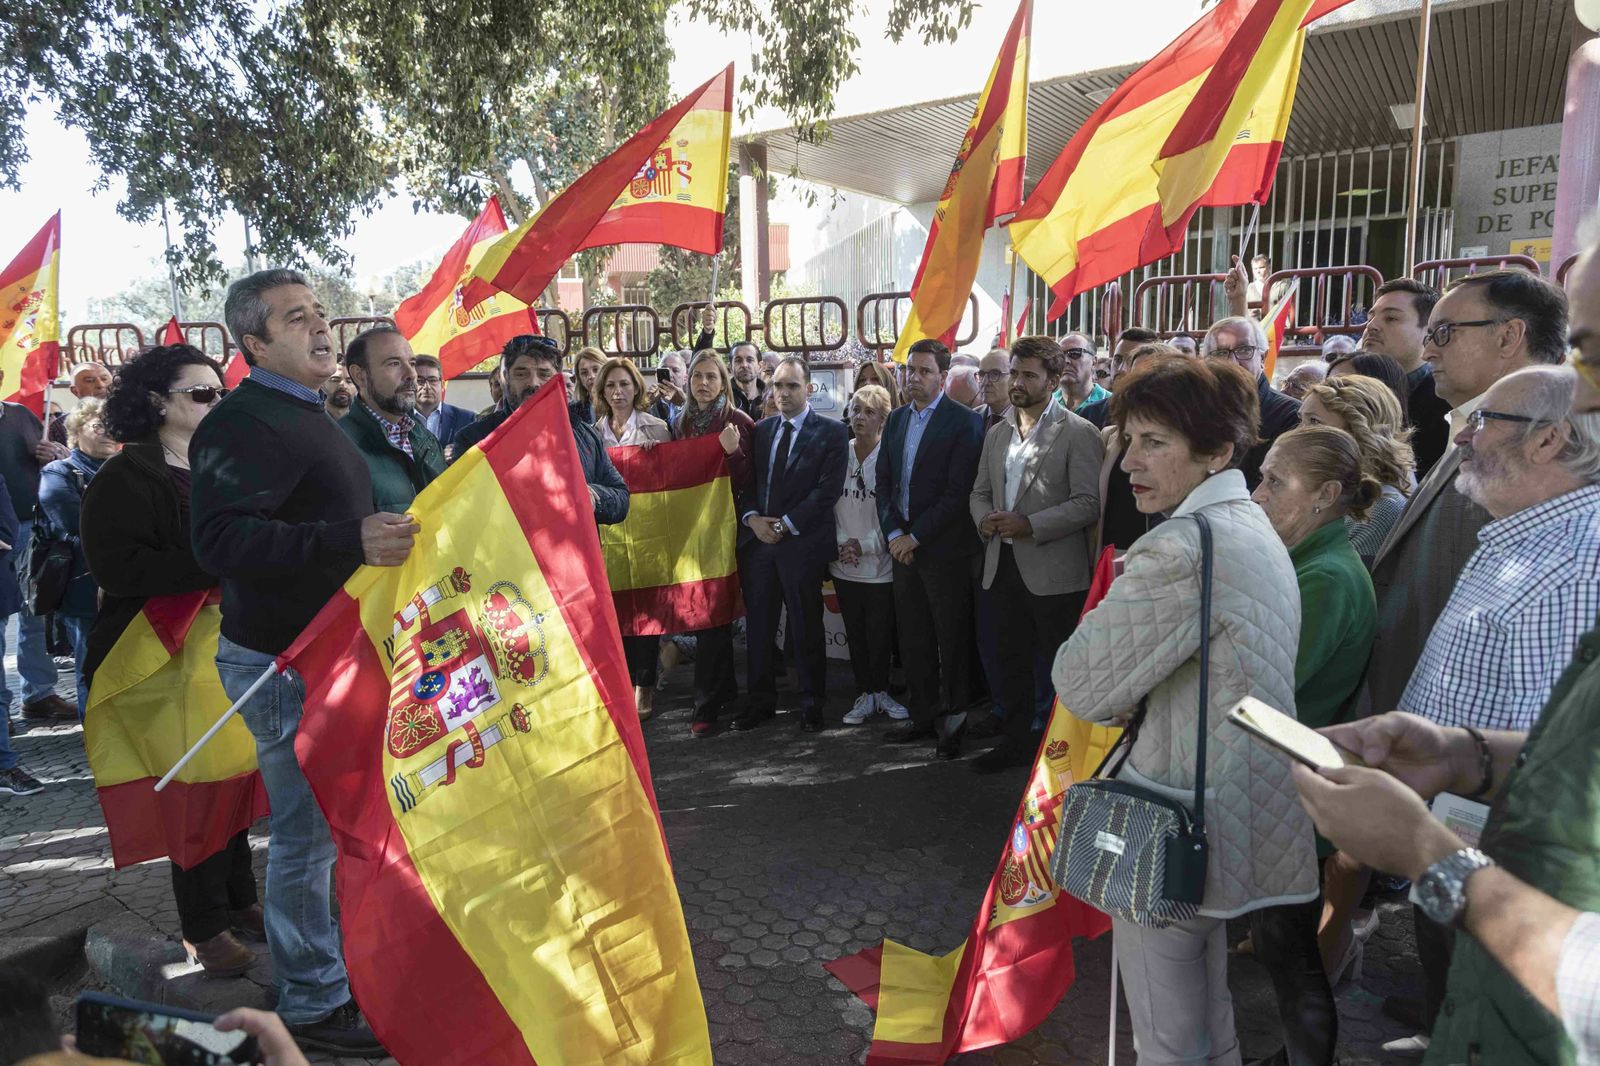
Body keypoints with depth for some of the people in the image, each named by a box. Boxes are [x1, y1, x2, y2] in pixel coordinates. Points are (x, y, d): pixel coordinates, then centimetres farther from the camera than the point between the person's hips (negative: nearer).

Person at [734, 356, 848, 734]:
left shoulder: (830, 432, -1)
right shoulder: (760, 429, 14)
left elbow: (828, 489, -9)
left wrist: (785, 525, -13)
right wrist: (752, 517, -5)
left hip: (802, 542, -4)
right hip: (756, 538, 4)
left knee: (806, 628, 4)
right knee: (758, 625, 8)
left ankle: (811, 705, 16)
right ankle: (761, 701, 20)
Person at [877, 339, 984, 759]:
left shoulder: (964, 422, -8)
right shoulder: (896, 419, 13)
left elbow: (958, 490, -14)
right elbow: (884, 482, 12)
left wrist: (915, 536, -14)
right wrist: (893, 534, -2)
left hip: (943, 548, -6)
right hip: (903, 546, 6)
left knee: (951, 641, 1)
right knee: (913, 639, 12)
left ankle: (953, 721, 12)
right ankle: (923, 716, 23)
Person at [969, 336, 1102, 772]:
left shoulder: (1078, 433, -8)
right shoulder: (996, 434, 14)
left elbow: (1088, 503, -14)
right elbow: (979, 491, 18)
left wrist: (1031, 525, -21)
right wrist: (984, 518, -4)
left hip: (1055, 572, -6)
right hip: (1005, 567, 7)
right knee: (1013, 659, 16)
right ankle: (1016, 740, 28)